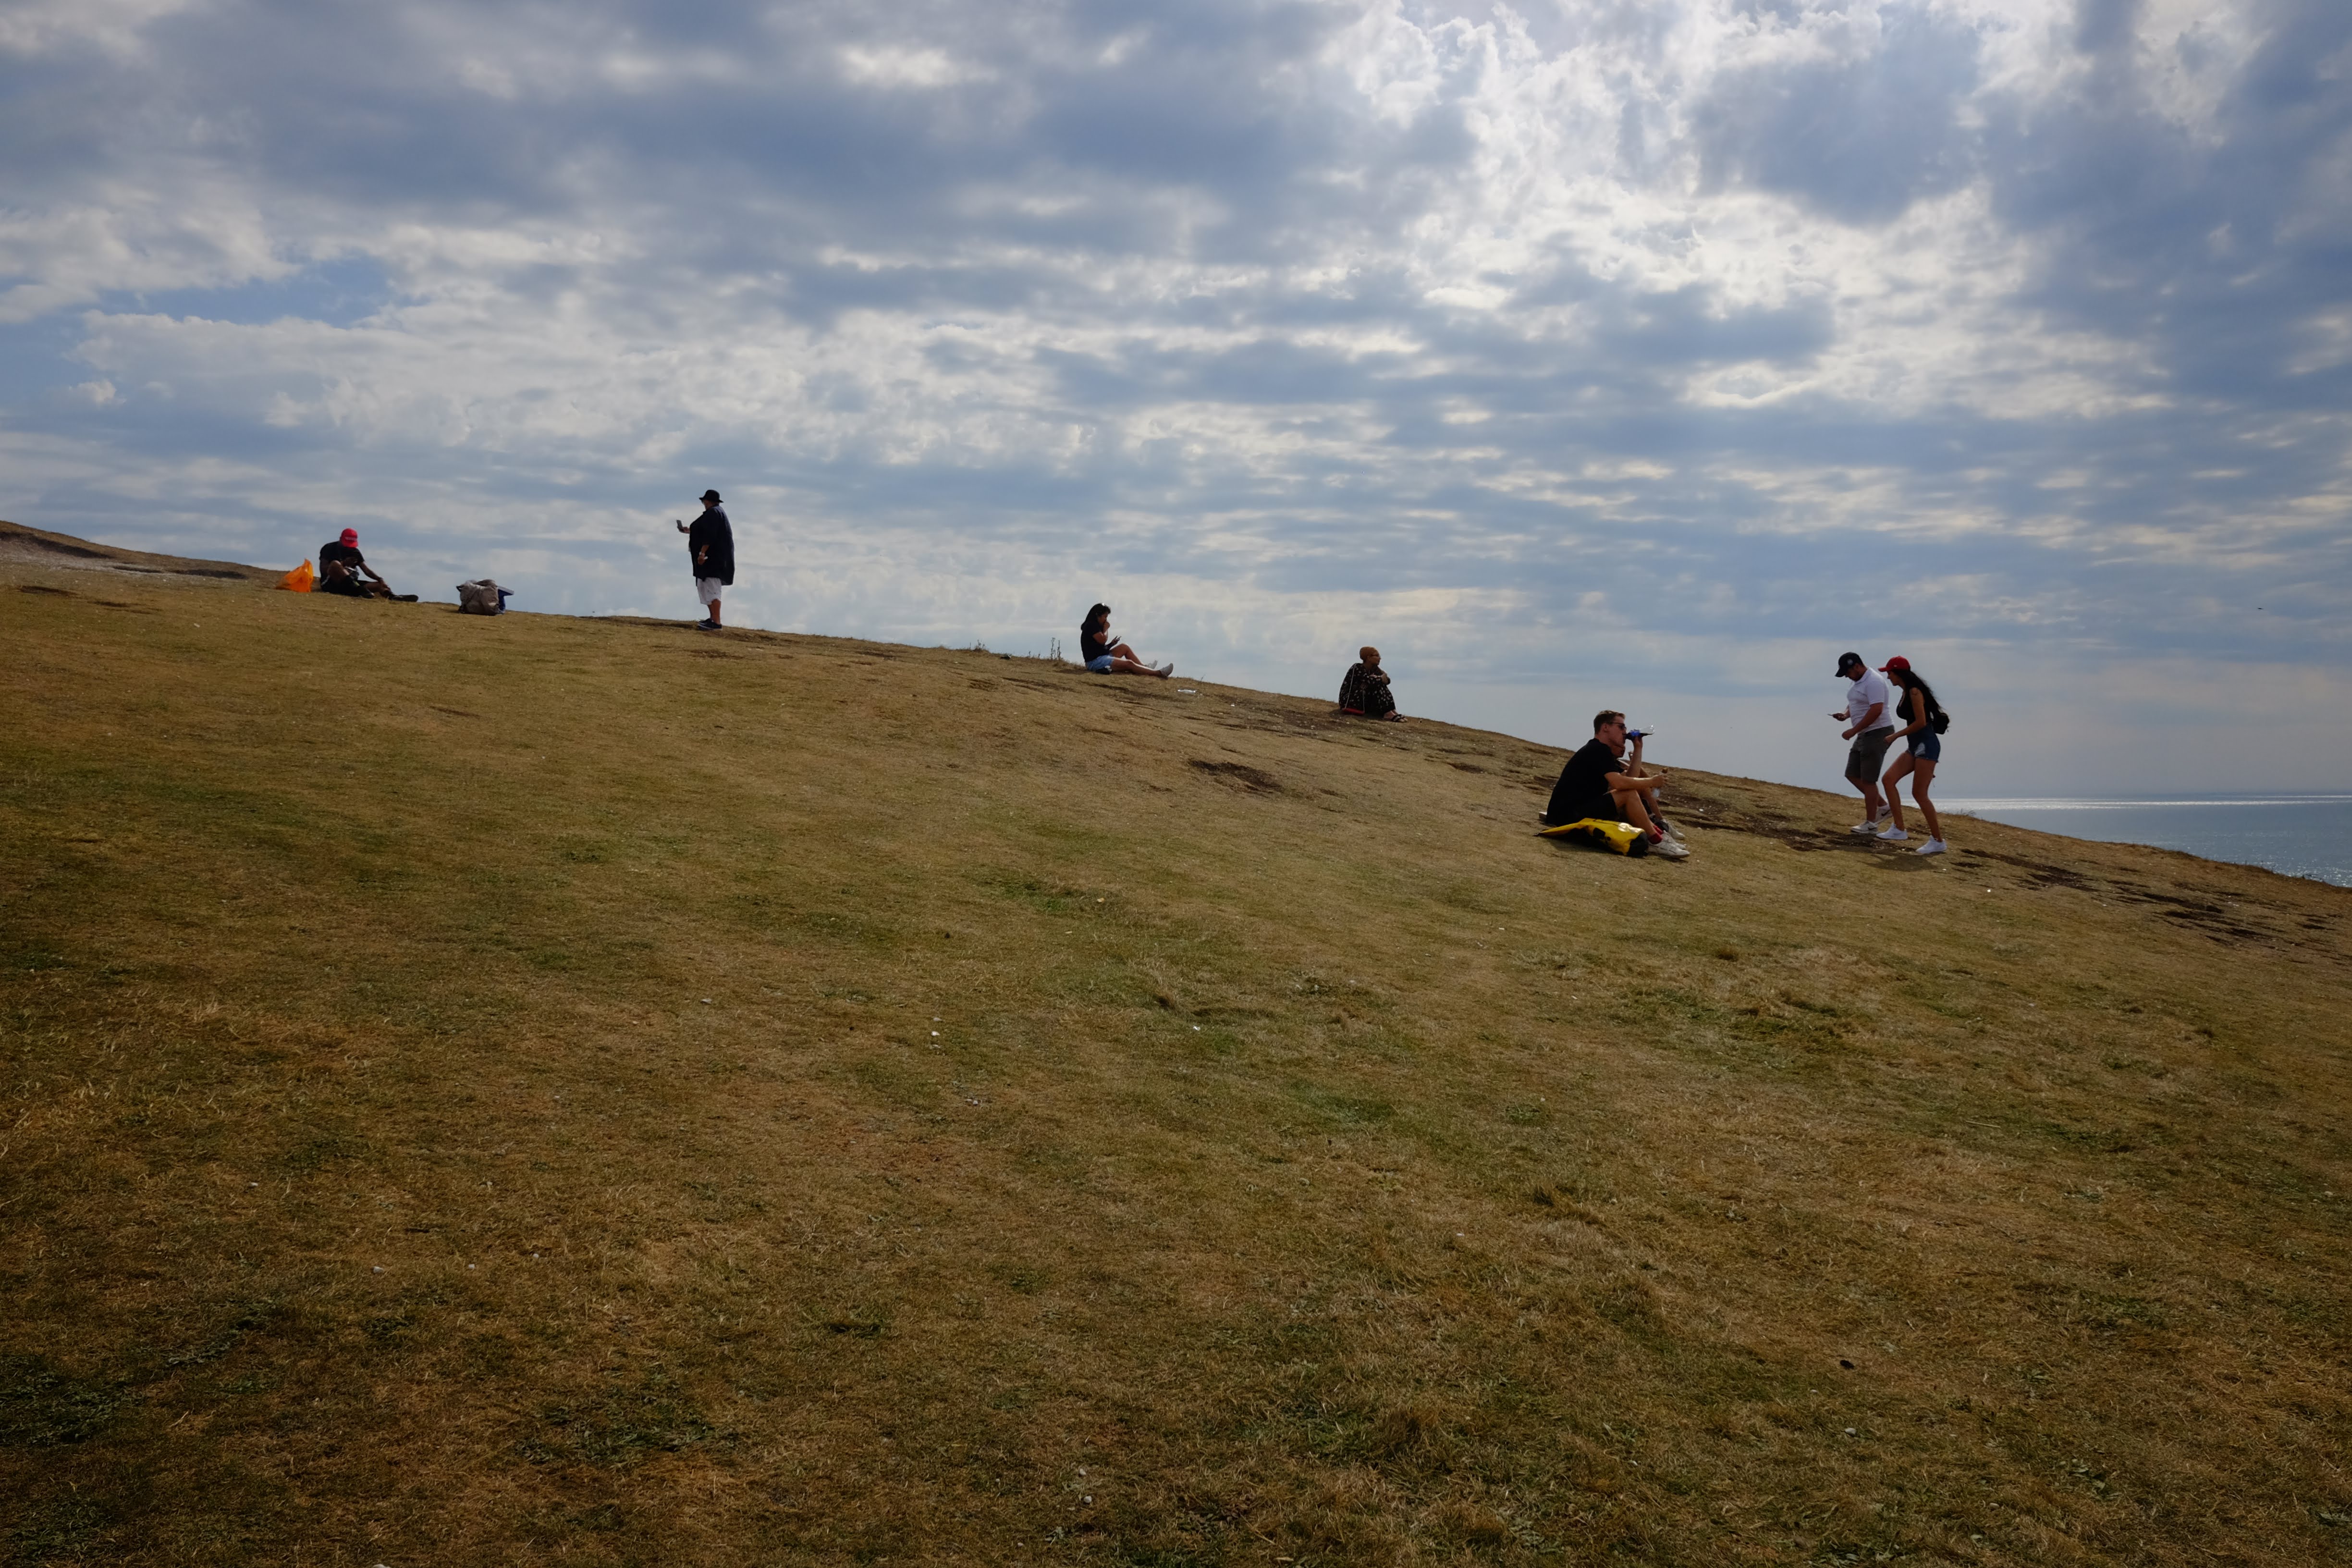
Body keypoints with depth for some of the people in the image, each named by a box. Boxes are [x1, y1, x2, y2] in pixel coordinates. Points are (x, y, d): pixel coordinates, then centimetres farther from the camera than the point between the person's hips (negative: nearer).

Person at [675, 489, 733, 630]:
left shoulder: (713, 513, -14)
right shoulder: (718, 512, 19)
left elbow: (710, 535, -24)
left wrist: (702, 552, -26)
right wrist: (691, 531, 37)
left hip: (713, 558, -11)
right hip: (715, 558, 11)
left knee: (711, 589, -14)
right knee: (704, 587, 15)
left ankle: (716, 623, -18)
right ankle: (713, 618, 16)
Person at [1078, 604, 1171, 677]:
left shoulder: (1095, 626, 19)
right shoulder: (1091, 625, -11)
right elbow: (1103, 640, -20)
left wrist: (1111, 644, 2)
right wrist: (1106, 629, -4)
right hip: (1095, 661, -10)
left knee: (1124, 647, 14)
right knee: (1129, 664, -16)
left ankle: (1144, 668, 7)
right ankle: (1159, 673, -18)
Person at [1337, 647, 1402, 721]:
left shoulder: (1374, 669, 9)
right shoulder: (1357, 668, -15)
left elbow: (1387, 680, 1)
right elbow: (1370, 681, -29)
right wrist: (1384, 676, -11)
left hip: (1363, 700, 8)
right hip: (1349, 701, -8)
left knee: (1380, 684, -5)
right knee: (1377, 685, -19)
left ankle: (1392, 711, -16)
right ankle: (1388, 713, -26)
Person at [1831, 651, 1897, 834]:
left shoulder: (1873, 682, -20)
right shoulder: (1856, 681, 12)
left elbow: (1876, 710, -28)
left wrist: (1853, 731, -24)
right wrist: (1846, 715, 4)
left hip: (1878, 733, -10)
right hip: (1865, 735, 10)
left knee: (1868, 779, -5)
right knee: (1852, 775, 12)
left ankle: (1871, 823, 2)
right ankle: (1882, 807, 22)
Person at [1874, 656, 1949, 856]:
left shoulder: (1915, 691, -14)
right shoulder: (1906, 692, 15)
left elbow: (1921, 722, -20)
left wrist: (1896, 735, -11)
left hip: (1926, 745, -10)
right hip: (1914, 746, 10)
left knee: (1919, 793, -10)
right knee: (1889, 778, 1)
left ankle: (1938, 841, -2)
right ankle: (1899, 829, 1)